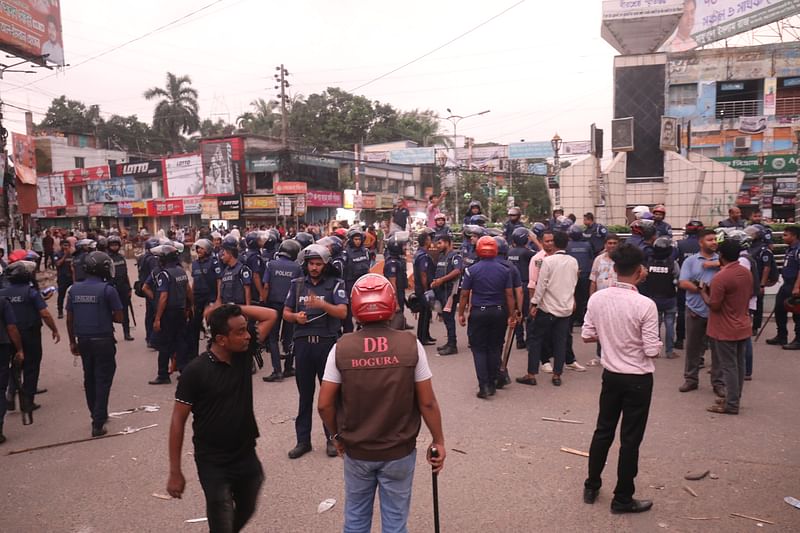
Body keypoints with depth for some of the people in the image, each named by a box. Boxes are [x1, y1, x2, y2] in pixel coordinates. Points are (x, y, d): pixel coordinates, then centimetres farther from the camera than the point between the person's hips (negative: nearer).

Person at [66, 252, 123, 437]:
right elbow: (119, 318, -10)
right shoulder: (108, 289, -13)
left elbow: (69, 319, 8)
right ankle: (98, 423, 0)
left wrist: (72, 341, 16)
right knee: (103, 380, 1)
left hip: (83, 340, 6)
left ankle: (98, 415, 32)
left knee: (89, 379, 18)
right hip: (103, 340, -5)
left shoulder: (74, 289, 3)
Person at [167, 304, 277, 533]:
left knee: (246, 510, 23)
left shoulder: (244, 355, -5)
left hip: (247, 456, 5)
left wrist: (233, 309, -11)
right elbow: (178, 421, -13)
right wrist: (175, 472, -13)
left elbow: (270, 315, 0)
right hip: (213, 464, -5)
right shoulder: (196, 370, -19)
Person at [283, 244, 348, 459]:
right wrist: (296, 316, -8)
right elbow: (286, 313, 15)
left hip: (327, 342, -3)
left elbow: (343, 312, -12)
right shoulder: (297, 284, 11)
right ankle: (303, 440, 19)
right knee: (305, 393, 10)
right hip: (303, 343, 3)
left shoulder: (335, 284, 0)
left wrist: (322, 304, -27)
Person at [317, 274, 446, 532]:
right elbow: (427, 402, -10)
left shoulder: (342, 348, -12)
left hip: (356, 451, 1)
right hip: (399, 451, -1)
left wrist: (337, 435, 10)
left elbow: (324, 404, -8)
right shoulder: (411, 345, -15)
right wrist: (438, 441, 4)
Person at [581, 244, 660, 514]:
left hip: (610, 374, 5)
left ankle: (591, 487, 32)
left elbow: (587, 336, 2)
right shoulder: (645, 305, -21)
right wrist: (657, 344, 3)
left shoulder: (597, 298, -6)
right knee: (630, 439, 8)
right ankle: (622, 499, 21)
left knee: (603, 430, 19)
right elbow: (652, 351, -18)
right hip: (638, 379, -5)